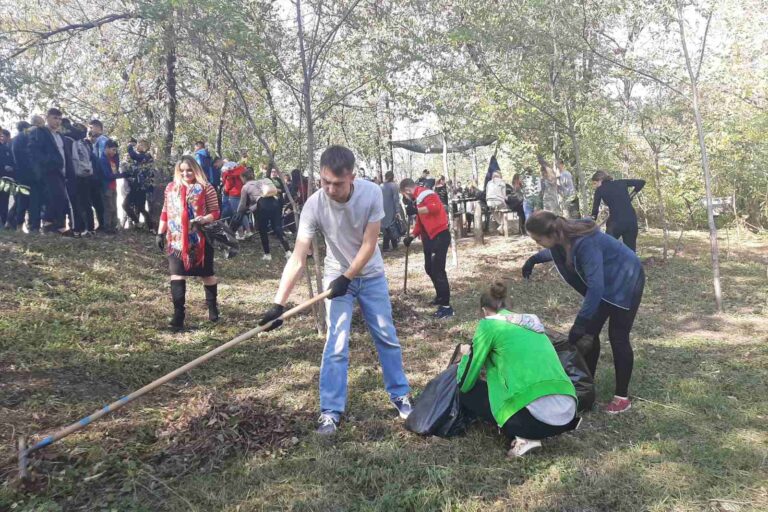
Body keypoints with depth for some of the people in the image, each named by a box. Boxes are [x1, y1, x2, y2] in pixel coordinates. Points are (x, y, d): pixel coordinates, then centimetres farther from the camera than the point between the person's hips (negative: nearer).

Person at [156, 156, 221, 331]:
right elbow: (165, 212, 15)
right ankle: (178, 314, -1)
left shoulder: (205, 188, -4)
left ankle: (212, 307, 30)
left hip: (200, 239, -3)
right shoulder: (171, 187, 9)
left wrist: (204, 219, -24)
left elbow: (215, 212, -5)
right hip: (176, 240, 3)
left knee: (206, 274, 9)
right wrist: (160, 233, 11)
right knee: (176, 274, -5)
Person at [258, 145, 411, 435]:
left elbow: (369, 244, -18)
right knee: (336, 345, -6)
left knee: (387, 337, 9)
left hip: (371, 275, 1)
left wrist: (348, 278, -17)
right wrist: (279, 303, -35)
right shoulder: (314, 205, -27)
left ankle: (400, 395, 28)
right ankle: (331, 411, 7)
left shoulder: (371, 193, -25)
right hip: (336, 276, -1)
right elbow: (298, 259, -29)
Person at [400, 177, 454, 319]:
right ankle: (441, 296, 34)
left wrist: (416, 210, -30)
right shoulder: (418, 198, 18)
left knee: (437, 270, -12)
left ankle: (446, 306, -8)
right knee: (430, 269, 18)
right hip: (430, 237, 11)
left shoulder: (425, 193, -13)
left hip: (440, 236, -11)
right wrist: (411, 236, 17)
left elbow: (435, 207, -31)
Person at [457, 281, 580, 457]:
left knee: (466, 392, 14)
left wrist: (468, 354, 30)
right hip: (567, 413, 7)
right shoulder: (531, 321, 22)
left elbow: (465, 383, 9)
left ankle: (522, 436, 0)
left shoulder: (488, 324, 4)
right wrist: (488, 363, 51)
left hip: (537, 416, -7)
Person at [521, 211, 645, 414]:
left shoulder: (585, 242, -39)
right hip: (604, 283, 8)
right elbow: (556, 253, 14)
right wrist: (535, 258, 5)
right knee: (589, 332, 6)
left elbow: (596, 286, -39)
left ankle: (622, 396, 11)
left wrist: (580, 322, -37)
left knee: (617, 337, -3)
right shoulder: (563, 237, -14)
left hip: (625, 281, -8)